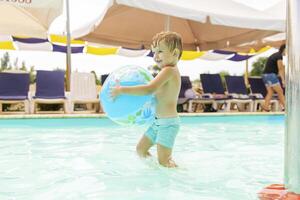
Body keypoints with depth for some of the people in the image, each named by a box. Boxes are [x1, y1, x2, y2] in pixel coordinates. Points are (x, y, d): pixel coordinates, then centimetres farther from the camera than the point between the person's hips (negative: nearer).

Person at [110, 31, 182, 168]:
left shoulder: (169, 70, -21)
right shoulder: (171, 71, 10)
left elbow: (149, 89, -34)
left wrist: (122, 90, -29)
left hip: (168, 123, -10)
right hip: (158, 121, 10)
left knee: (163, 162, -1)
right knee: (140, 149, 19)